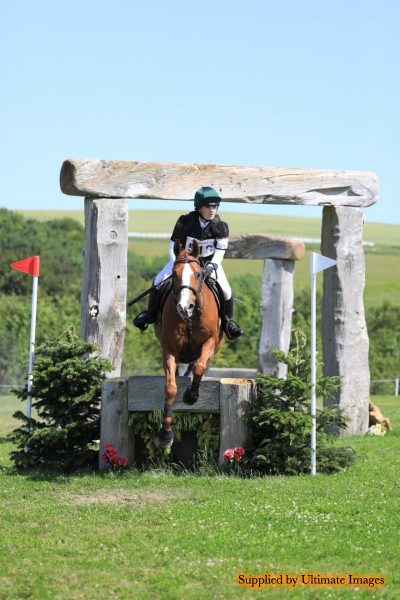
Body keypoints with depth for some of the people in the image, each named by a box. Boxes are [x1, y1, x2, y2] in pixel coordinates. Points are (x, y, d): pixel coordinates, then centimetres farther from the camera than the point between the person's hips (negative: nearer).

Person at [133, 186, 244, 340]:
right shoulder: (185, 222, -21)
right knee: (159, 281, -15)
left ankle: (227, 321, 9)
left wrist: (210, 267, -31)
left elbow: (219, 253, -15)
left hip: (210, 262, 0)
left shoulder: (221, 227, -18)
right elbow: (173, 247, -13)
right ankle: (150, 314, 7)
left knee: (225, 290, -17)